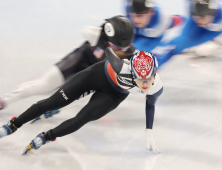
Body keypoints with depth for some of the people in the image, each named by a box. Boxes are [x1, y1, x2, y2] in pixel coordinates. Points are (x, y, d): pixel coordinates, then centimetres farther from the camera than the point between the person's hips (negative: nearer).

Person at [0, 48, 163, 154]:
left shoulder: (157, 88, -30)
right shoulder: (122, 68, -42)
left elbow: (150, 104, -5)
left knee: (83, 118, -18)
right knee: (53, 102, -1)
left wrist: (149, 132, -3)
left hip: (115, 94, 2)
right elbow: (108, 50, -20)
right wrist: (110, 48, 3)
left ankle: (45, 137, 3)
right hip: (99, 75, -2)